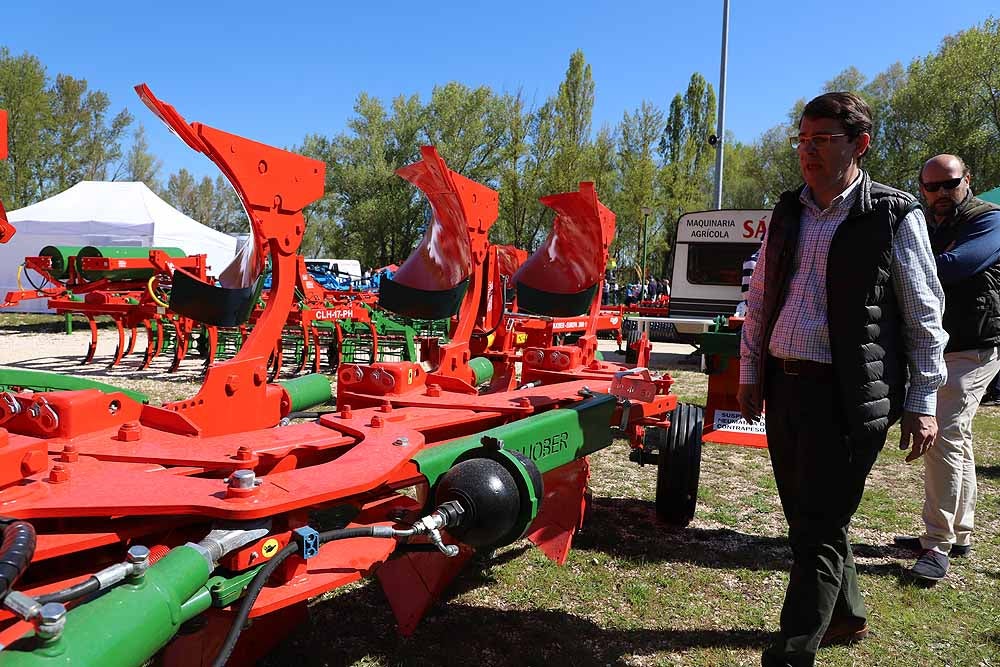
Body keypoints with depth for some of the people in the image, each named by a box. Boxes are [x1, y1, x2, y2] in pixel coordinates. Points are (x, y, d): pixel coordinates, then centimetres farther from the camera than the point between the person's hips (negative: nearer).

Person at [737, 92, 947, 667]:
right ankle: (847, 617, 38)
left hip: (847, 395, -6)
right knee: (807, 514, 17)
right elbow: (760, 301, 15)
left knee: (818, 530, -2)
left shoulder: (894, 216, -5)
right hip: (785, 384, 6)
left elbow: (925, 317, -3)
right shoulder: (789, 213, 10)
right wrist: (751, 374, 13)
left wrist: (922, 402, -4)